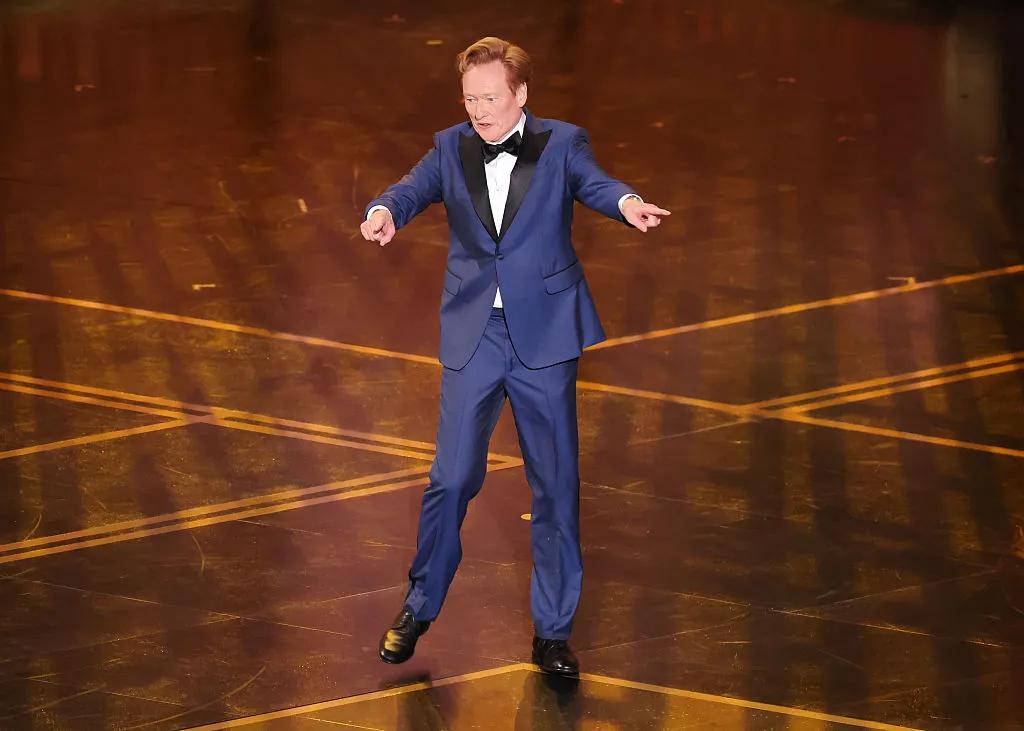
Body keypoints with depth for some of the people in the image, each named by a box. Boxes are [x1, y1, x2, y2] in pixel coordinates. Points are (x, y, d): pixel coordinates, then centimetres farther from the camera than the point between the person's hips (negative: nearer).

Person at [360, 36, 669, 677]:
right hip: (474, 336, 1)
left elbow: (592, 182, -20)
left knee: (557, 485, 4)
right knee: (452, 479, 3)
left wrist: (627, 203, -43)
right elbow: (417, 187, -12)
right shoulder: (451, 149, 4)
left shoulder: (561, 143, -2)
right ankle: (419, 608, 23)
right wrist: (385, 211, -36)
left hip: (544, 335, -1)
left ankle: (553, 629, 16)